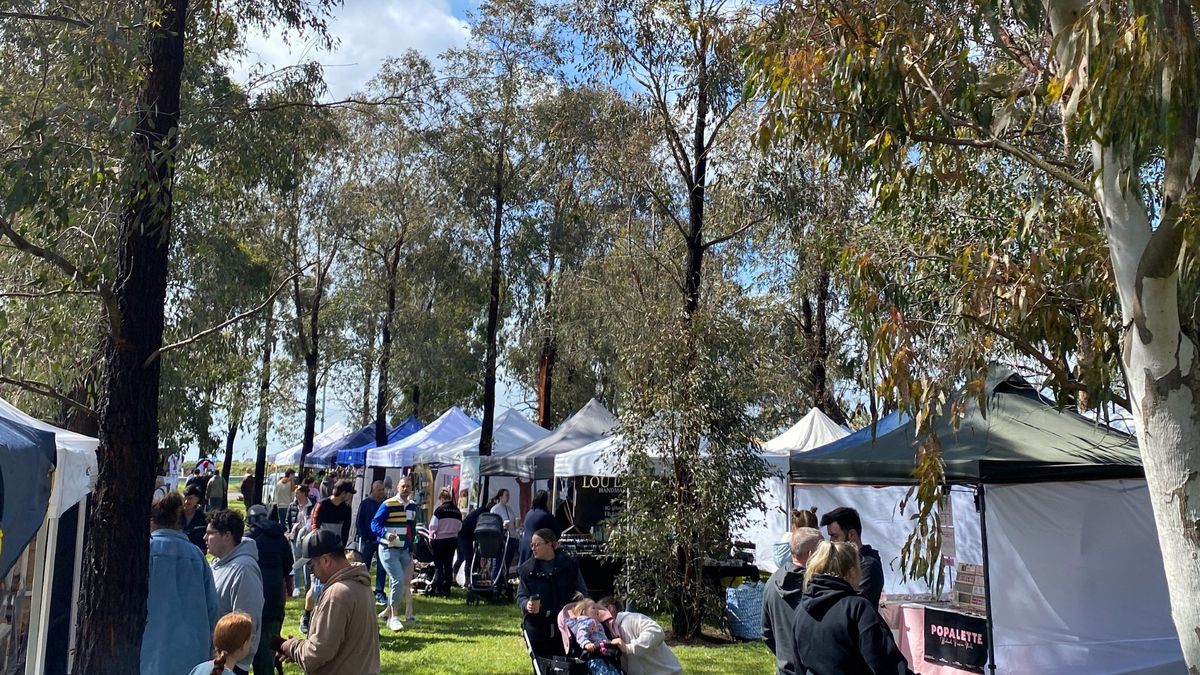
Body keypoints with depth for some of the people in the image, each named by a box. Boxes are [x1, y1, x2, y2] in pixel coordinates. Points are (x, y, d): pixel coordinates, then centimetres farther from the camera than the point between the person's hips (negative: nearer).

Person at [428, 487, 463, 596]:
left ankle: (438, 589, 1)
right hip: (453, 540, 5)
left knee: (438, 565, 2)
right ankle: (446, 588, 14)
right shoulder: (457, 511, 3)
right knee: (448, 565, 12)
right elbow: (459, 527, 10)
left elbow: (433, 525, -11)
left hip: (440, 540, -5)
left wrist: (431, 535, 5)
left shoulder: (440, 509, -13)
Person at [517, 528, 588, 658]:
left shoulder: (570, 565, 2)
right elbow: (521, 596, 4)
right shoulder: (527, 569, 4)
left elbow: (582, 590, 9)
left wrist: (580, 595, -14)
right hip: (536, 625, 0)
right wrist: (526, 604, -18)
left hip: (564, 624, 0)